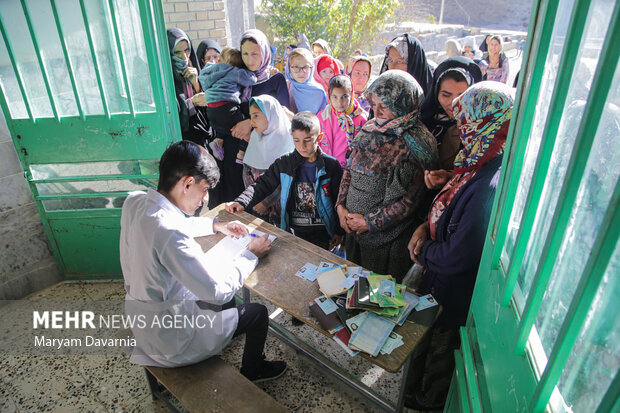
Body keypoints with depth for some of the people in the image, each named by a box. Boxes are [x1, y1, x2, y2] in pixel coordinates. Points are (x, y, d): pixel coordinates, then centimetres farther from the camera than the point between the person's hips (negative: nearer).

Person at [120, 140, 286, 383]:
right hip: (171, 342, -8)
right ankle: (252, 370, 36)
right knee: (257, 312, 9)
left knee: (225, 299, 27)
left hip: (142, 321, 8)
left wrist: (216, 225, 9)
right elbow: (219, 289, -29)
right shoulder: (169, 233, -37)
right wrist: (251, 254, -15)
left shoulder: (135, 202, -9)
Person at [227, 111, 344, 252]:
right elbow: (263, 185, 3)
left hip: (323, 232, -2)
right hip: (291, 231, 2)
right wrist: (241, 202, -13)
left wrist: (339, 232, 0)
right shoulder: (284, 163, 2)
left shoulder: (332, 165, -2)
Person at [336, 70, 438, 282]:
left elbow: (410, 200, -21)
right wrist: (341, 206, -1)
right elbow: (349, 169, 10)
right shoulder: (370, 129, 2)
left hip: (388, 239, -6)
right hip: (354, 231, 6)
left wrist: (371, 221, -16)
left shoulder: (416, 143, -19)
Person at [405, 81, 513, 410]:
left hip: (455, 290, -8)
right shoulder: (476, 164, -7)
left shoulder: (490, 187, -37)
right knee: (426, 337, 31)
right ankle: (417, 380, 59)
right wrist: (426, 226, -6)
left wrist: (423, 253, -12)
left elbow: (457, 257, -31)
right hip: (440, 275, 8)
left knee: (440, 346, 21)